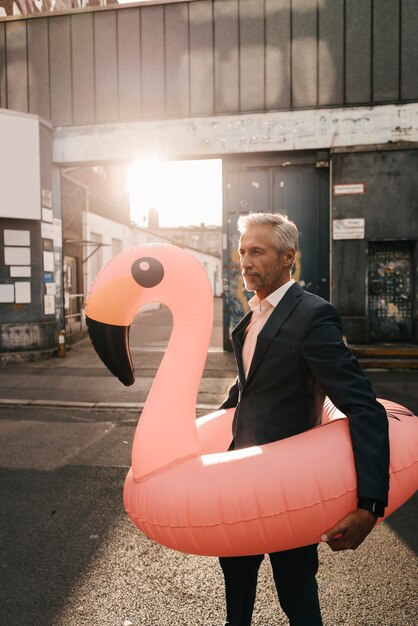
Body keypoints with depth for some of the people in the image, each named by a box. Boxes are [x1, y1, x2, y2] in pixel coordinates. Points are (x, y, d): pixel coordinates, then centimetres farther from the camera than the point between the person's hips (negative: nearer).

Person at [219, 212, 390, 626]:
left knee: (295, 585, 13)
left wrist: (369, 504, -33)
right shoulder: (253, 314, 5)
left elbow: (364, 409, -26)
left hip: (288, 479, -7)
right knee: (235, 564, 25)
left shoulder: (313, 316, -21)